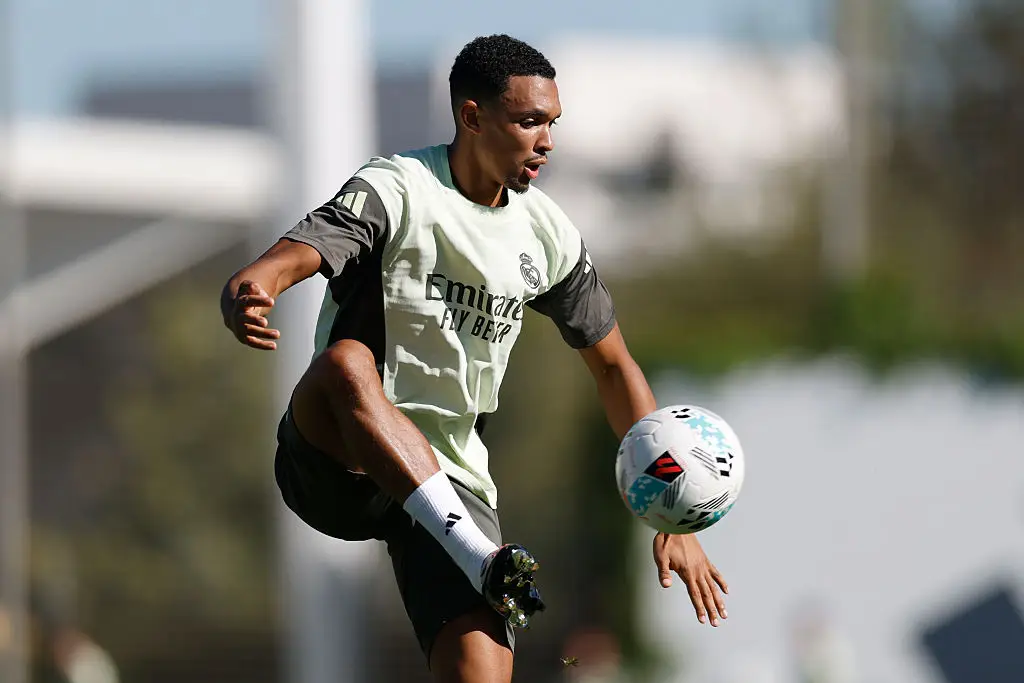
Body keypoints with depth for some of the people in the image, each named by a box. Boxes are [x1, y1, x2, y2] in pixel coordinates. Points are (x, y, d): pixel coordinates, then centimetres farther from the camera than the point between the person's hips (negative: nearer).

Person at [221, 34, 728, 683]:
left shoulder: (548, 234, 8)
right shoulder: (398, 191, -9)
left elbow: (614, 366, 19)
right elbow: (287, 260, -27)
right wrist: (246, 295, -53)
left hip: (447, 480, 4)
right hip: (336, 464, -4)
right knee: (346, 362, -39)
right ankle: (480, 561, -47)